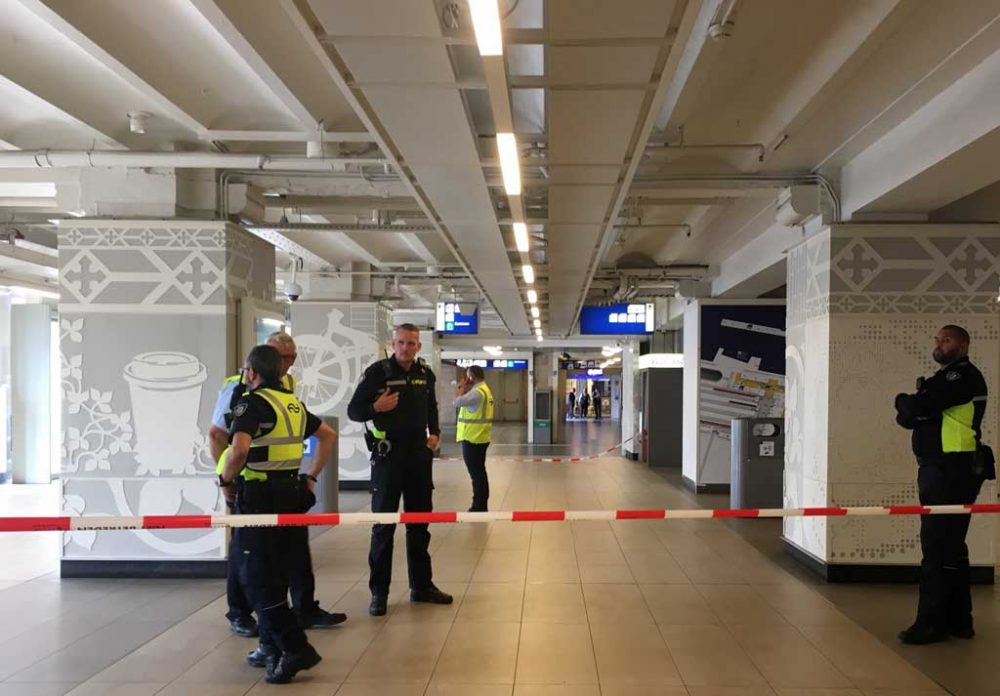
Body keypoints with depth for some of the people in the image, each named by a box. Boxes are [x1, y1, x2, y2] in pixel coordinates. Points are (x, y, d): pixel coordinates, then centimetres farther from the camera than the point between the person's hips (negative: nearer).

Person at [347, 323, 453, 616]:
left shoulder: (425, 373, 8)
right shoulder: (377, 371, -8)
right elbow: (353, 411, -7)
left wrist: (434, 433, 8)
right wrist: (376, 408, -25)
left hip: (419, 453, 5)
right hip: (388, 454, -5)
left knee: (420, 523, 13)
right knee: (384, 524, 0)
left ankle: (422, 586, 25)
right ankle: (378, 592, 9)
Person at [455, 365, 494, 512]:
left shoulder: (477, 392, -18)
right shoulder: (484, 390, 16)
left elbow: (457, 401, -23)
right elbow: (464, 402, 16)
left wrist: (462, 387, -9)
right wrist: (464, 389, 6)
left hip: (473, 438, -10)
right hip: (479, 437, 10)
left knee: (476, 473, -5)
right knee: (479, 472, 15)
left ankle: (478, 507, -2)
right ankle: (481, 505, 22)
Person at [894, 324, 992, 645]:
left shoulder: (963, 375, -10)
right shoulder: (947, 379, 22)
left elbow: (915, 409, -19)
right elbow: (908, 418, 15)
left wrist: (905, 401, 2)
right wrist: (912, 406, -5)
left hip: (953, 470, -10)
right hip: (942, 470, 10)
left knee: (938, 547, -8)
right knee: (949, 546, 13)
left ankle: (932, 622, -4)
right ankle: (957, 620, 21)